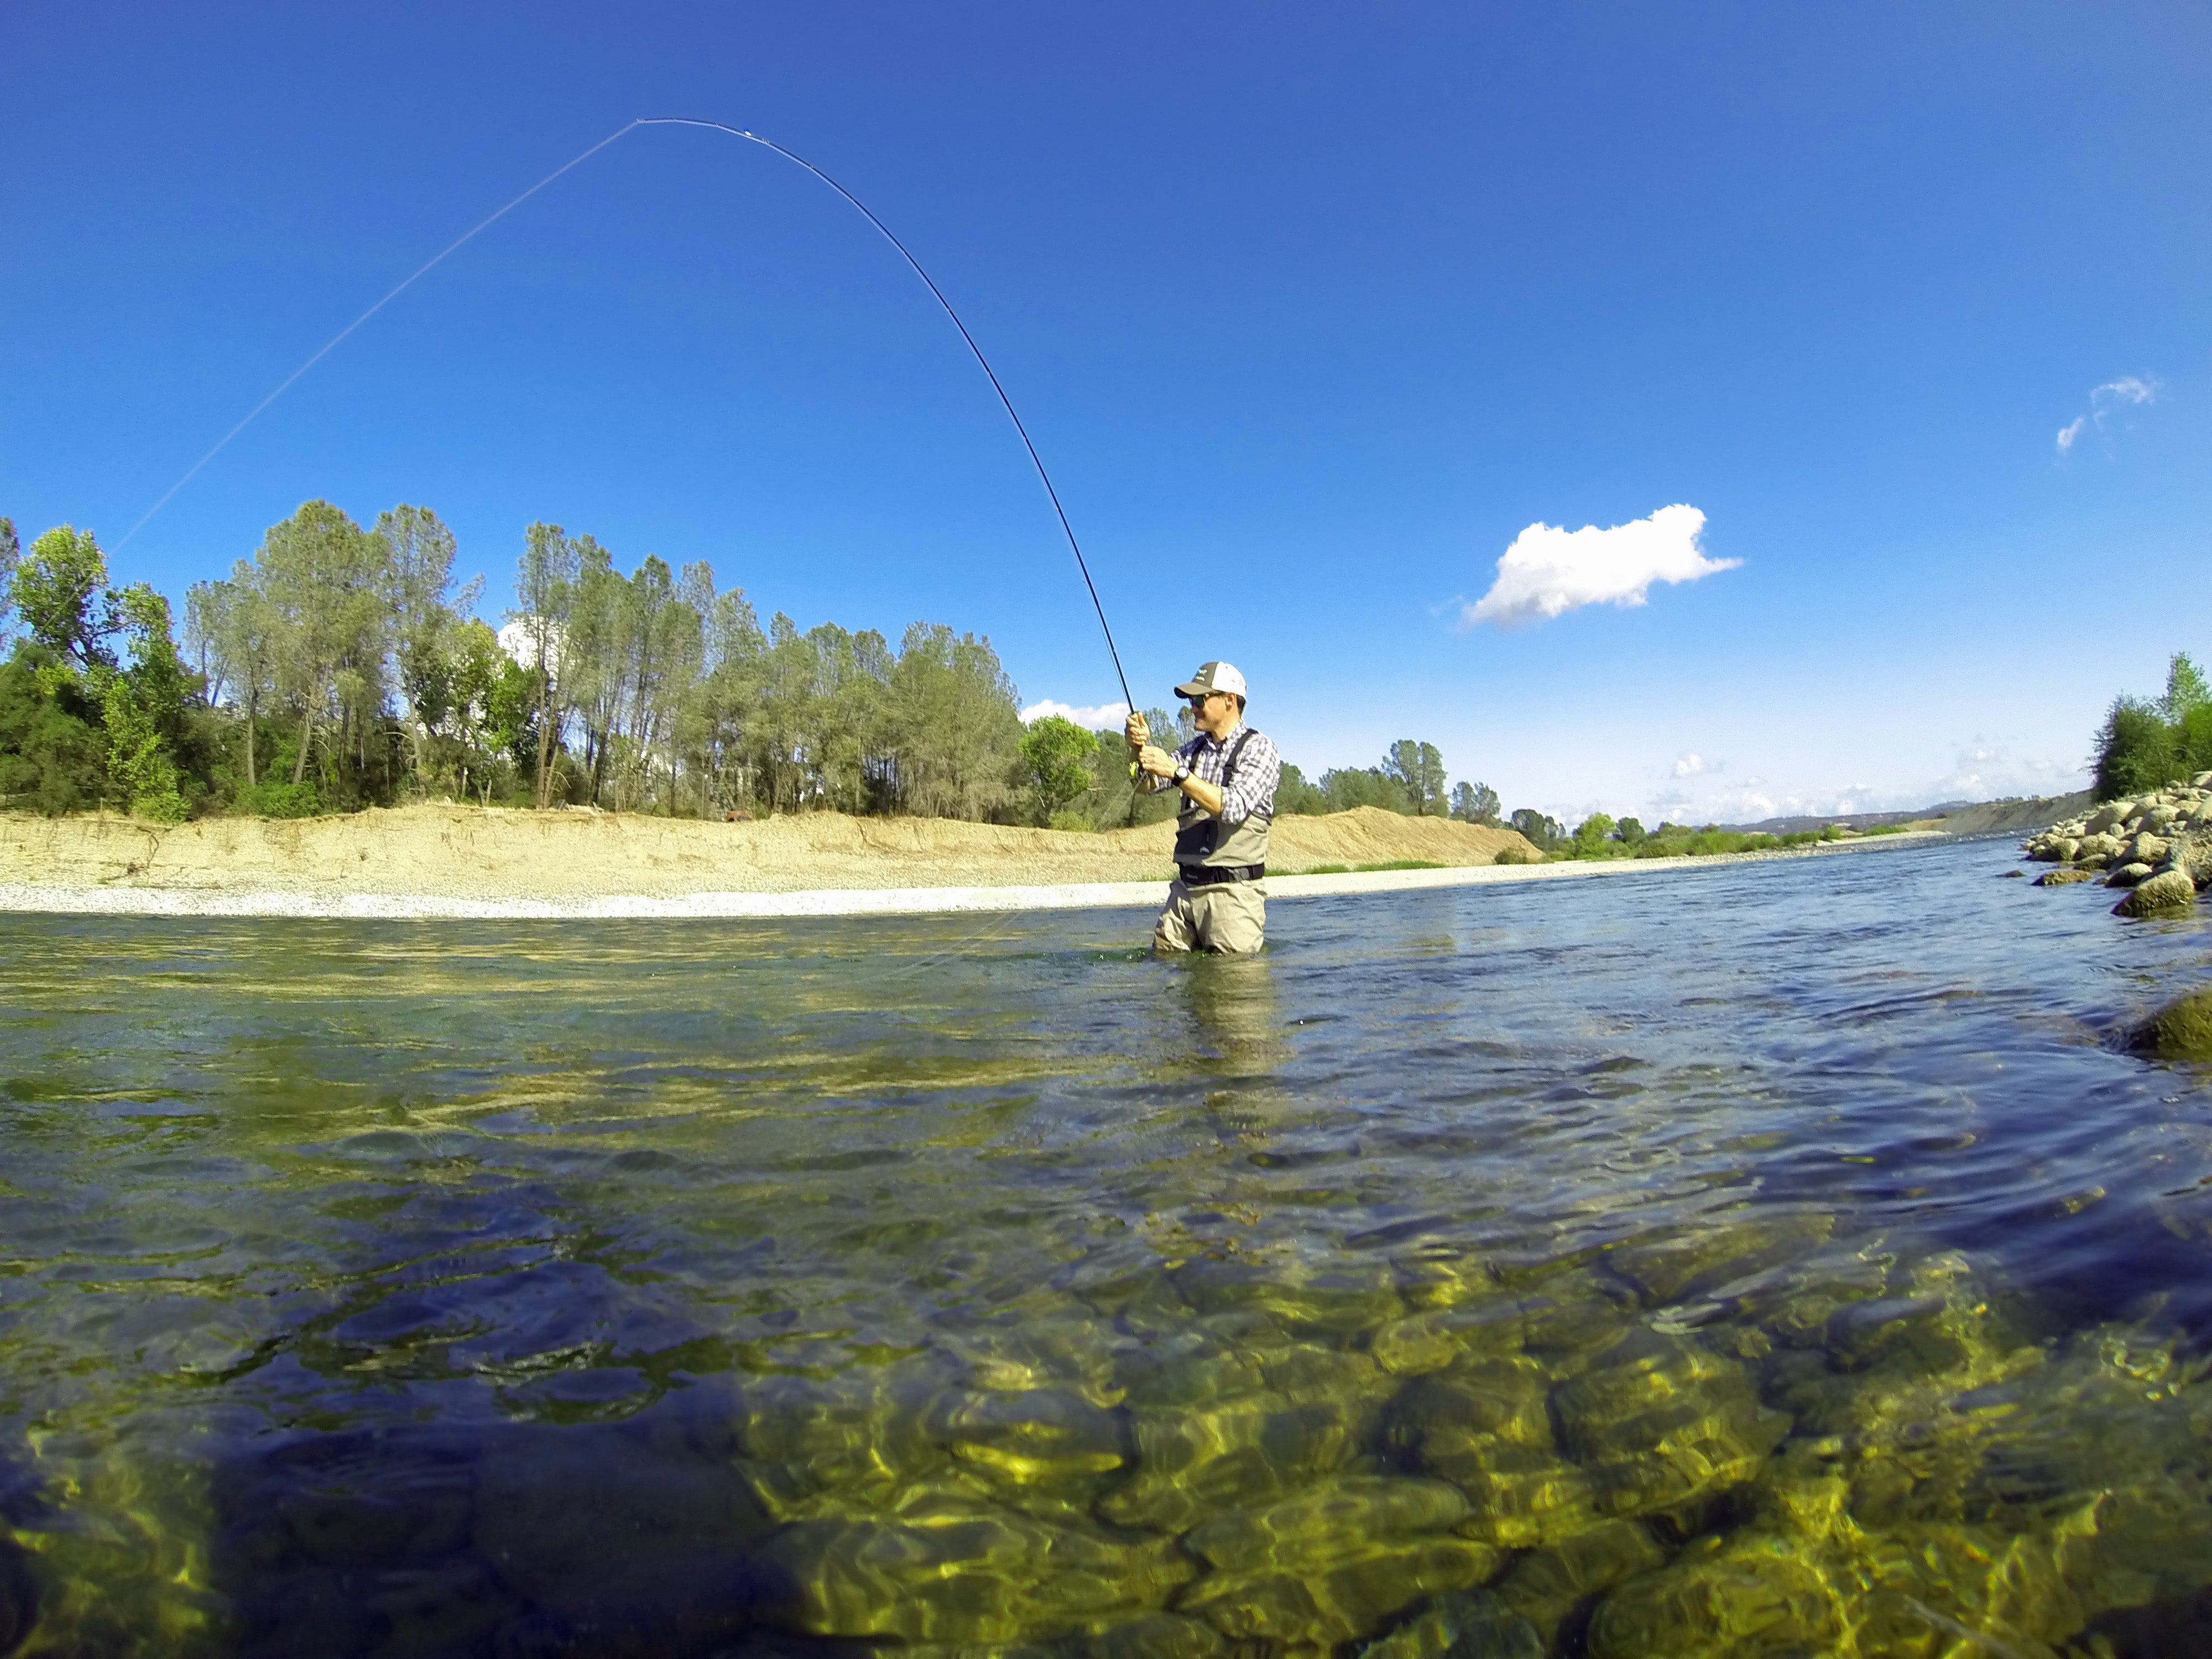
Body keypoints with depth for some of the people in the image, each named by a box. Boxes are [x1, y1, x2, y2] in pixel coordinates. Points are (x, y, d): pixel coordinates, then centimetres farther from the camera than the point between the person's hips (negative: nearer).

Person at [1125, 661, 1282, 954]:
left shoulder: (1258, 748, -5)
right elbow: (1147, 785, 8)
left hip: (1233, 890, -6)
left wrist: (1177, 772, -25)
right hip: (1186, 888, 6)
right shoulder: (1197, 748, 16)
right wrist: (1141, 747, -11)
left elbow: (1234, 808, -19)